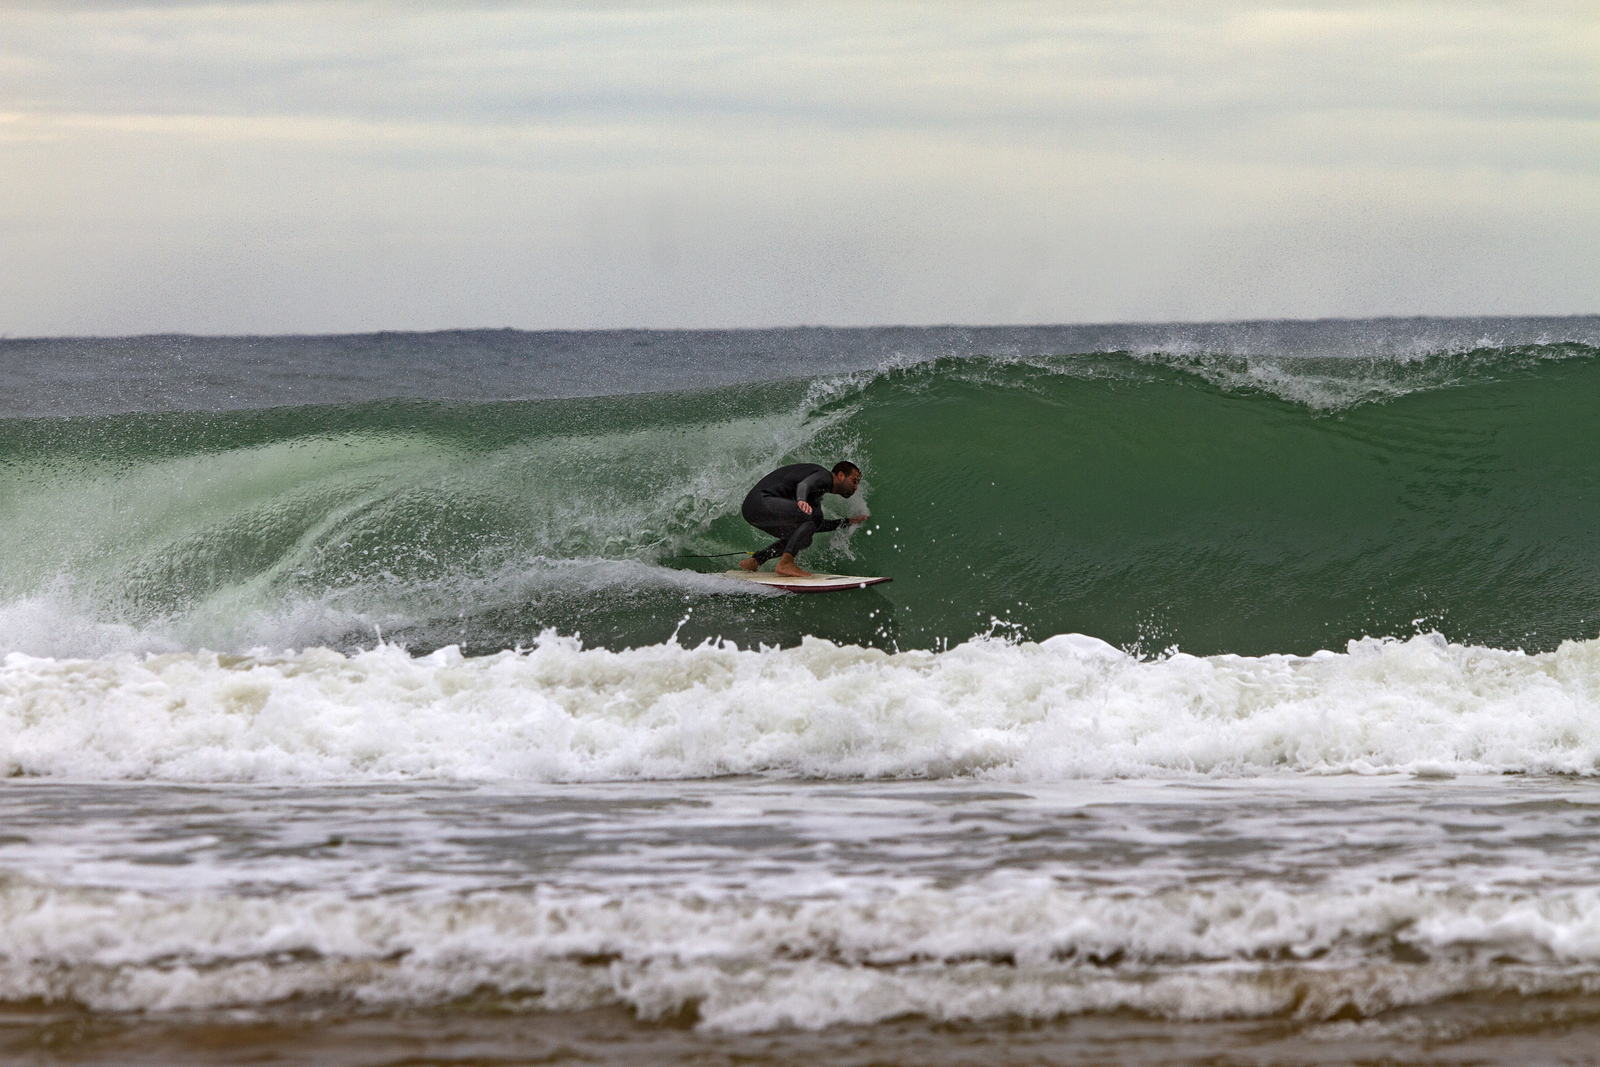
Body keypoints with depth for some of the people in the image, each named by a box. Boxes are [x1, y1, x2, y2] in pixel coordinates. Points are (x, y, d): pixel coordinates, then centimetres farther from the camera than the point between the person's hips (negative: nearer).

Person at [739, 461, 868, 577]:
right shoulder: (825, 477, -6)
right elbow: (804, 484, -27)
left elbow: (816, 526, 36)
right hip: (762, 501, -11)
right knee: (813, 515, -22)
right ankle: (785, 563, -23)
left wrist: (848, 521, 38)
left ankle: (753, 561, 19)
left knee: (804, 539, 22)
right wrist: (801, 500, -49)